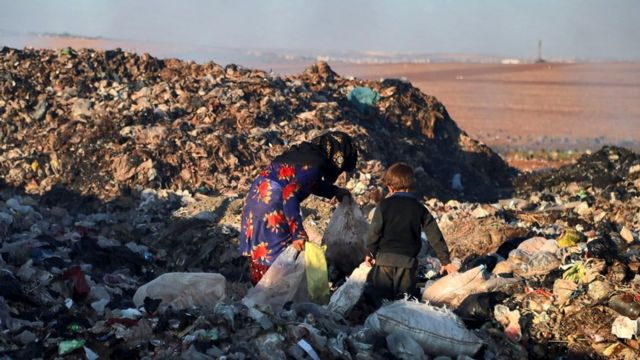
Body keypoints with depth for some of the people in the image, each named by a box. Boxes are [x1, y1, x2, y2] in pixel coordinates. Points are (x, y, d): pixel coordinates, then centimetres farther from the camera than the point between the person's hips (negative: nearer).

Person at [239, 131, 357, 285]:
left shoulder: (308, 151, 9)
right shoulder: (314, 165, -17)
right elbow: (289, 194, -27)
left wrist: (335, 191, 27)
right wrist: (298, 233, -28)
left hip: (257, 196, 9)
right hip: (270, 206, -9)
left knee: (259, 249, 19)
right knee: (275, 254, 4)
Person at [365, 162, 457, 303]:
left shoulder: (384, 205, -4)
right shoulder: (419, 208, 5)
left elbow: (374, 232, -4)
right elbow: (434, 236, 4)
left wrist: (371, 253, 12)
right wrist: (446, 261, 10)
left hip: (384, 259, -2)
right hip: (408, 261, 2)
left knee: (377, 299, 5)